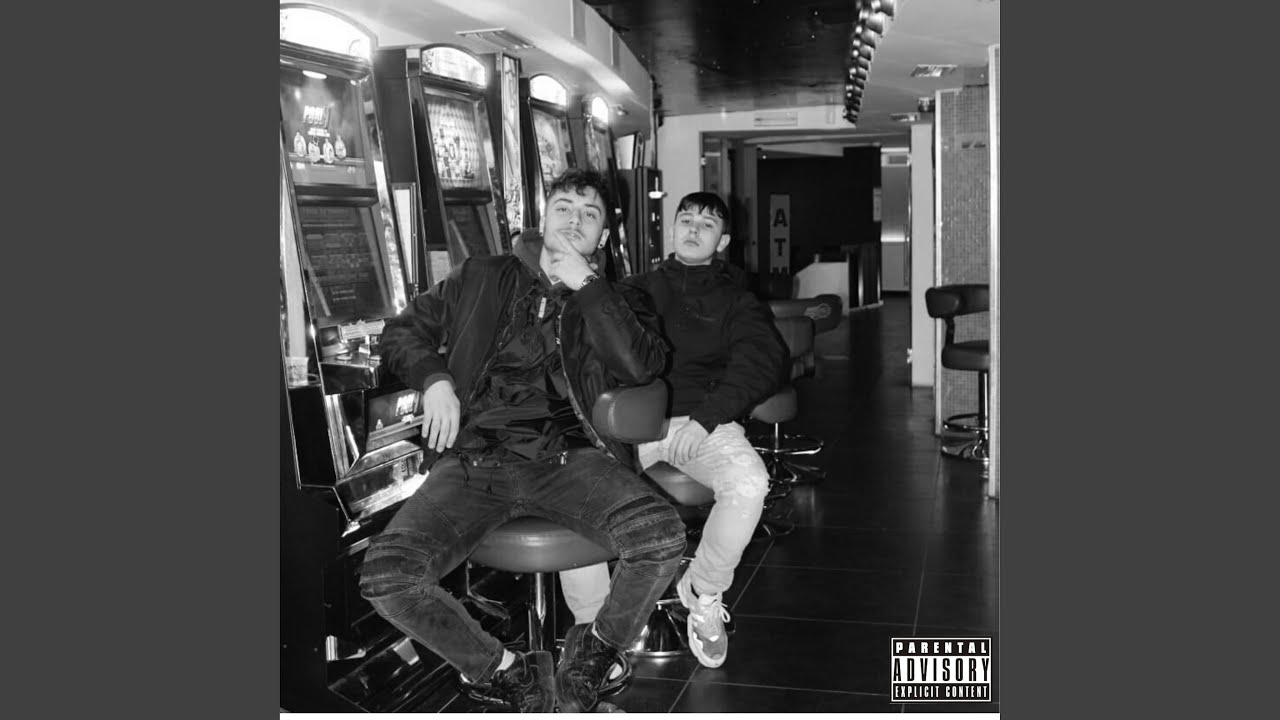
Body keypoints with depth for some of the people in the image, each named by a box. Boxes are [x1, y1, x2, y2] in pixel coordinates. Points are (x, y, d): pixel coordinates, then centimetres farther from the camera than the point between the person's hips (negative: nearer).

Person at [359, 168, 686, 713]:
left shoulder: (617, 301, 19)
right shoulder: (482, 279, 23)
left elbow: (641, 367, -2)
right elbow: (402, 330, 25)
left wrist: (584, 284, 0)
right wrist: (434, 378, 5)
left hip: (567, 457, -1)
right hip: (474, 459, 1)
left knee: (661, 535, -30)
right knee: (385, 576, -23)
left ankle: (595, 649, 2)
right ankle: (509, 674, 1)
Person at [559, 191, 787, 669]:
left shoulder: (734, 299, 18)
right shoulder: (636, 289, 24)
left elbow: (764, 358, -1)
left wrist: (706, 417, -16)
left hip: (702, 419, 0)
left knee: (749, 485, -31)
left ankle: (704, 593, -3)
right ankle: (592, 627, -8)